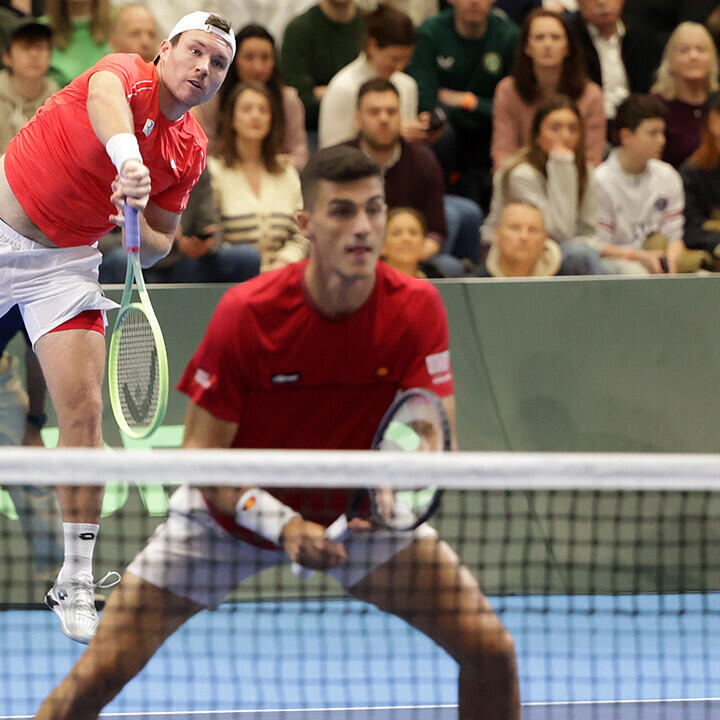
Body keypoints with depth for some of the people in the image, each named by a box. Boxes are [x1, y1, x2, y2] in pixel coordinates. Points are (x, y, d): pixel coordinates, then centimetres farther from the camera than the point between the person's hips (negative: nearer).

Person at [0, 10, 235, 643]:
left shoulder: (190, 152, 1)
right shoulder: (126, 74, -15)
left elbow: (159, 245, 11)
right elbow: (104, 98, -42)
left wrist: (138, 227, -14)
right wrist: (126, 159, -63)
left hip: (65, 261, 4)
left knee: (83, 411, -8)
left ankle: (76, 582, -2)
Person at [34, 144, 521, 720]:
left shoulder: (416, 308, -19)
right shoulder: (245, 312, -25)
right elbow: (202, 455, -20)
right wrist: (280, 524, -36)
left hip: (361, 514, 2)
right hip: (234, 512, -2)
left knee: (492, 649, -12)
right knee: (99, 673, -13)